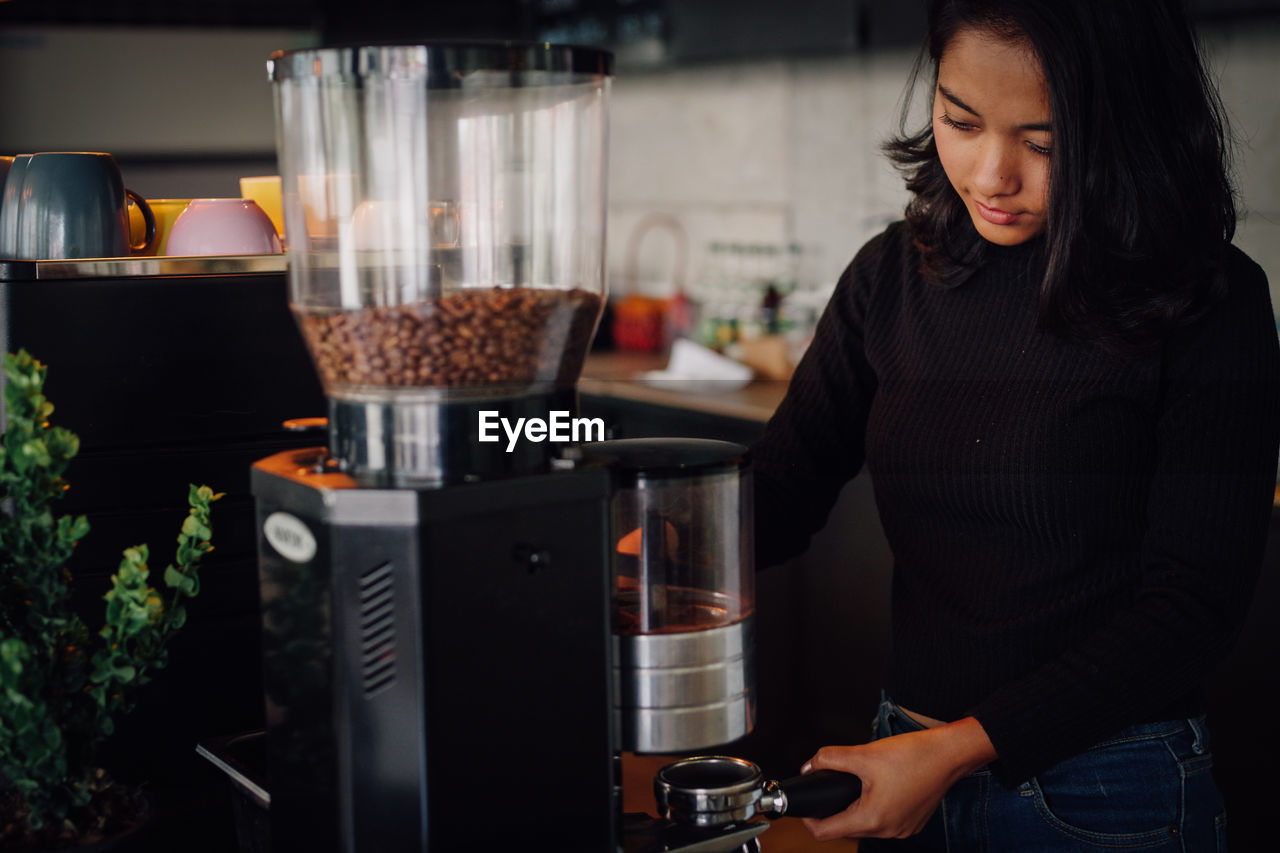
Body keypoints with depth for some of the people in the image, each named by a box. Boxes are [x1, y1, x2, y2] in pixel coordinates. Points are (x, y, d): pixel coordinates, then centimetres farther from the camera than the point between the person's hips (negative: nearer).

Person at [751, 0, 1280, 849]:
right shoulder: (894, 276, 2)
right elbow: (786, 477, 0)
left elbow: (1193, 602, -14)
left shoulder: (1210, 303, -12)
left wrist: (962, 748, -19)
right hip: (911, 770, 5)